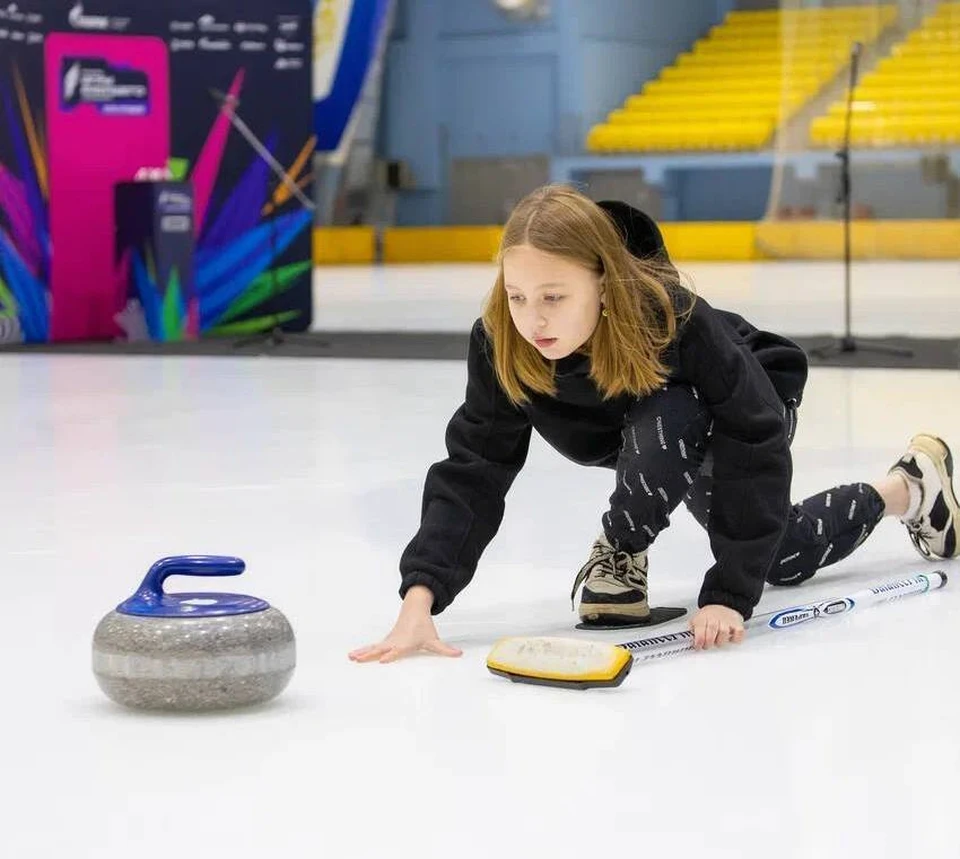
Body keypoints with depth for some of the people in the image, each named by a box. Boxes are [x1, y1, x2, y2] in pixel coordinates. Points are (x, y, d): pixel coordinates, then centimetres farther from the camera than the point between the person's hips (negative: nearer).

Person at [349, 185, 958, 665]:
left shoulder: (679, 323, -45)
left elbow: (754, 457, -41)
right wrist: (420, 599, -50)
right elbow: (471, 474, -36)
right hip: (660, 436, 6)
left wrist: (729, 595, -46)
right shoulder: (500, 344, -35)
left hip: (751, 413, -5)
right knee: (778, 560, 17)